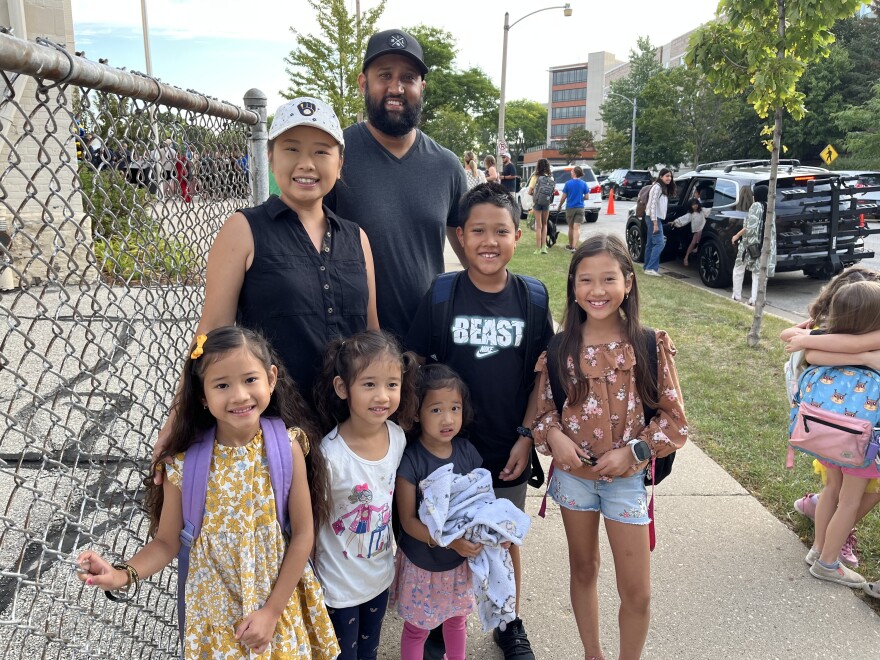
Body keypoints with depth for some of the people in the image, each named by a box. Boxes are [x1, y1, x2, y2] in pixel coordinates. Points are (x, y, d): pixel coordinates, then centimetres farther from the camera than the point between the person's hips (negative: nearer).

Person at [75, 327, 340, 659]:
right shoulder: (185, 463, -15)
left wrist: (272, 611, -12)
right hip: (215, 613, 0)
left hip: (280, 605, 0)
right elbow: (166, 542, -5)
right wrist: (122, 575, -23)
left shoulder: (286, 447, -17)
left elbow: (302, 534, -12)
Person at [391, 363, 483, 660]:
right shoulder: (409, 460, -23)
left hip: (461, 560, 4)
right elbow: (408, 521, -19)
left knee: (457, 618, 25)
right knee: (416, 628, 16)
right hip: (421, 563, -4)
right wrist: (451, 541, -29)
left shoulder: (466, 451, -10)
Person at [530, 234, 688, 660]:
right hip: (573, 473, 2)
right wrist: (552, 434, -18)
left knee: (636, 592, 8)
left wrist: (632, 452, -17)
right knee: (583, 570, 20)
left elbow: (674, 417, -7)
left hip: (627, 478, -2)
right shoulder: (560, 347, -8)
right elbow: (543, 407, 2)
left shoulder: (650, 345, -13)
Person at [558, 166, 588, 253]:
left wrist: (560, 205, 11)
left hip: (570, 208, 0)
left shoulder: (568, 183, -8)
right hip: (580, 208, 0)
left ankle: (571, 246, 26)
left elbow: (563, 197, -5)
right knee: (577, 228, -2)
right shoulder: (583, 184, -4)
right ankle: (574, 247, -13)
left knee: (571, 227, 14)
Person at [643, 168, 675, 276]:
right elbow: (653, 205, -19)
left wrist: (656, 221, 12)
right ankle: (651, 268, -19)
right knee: (660, 243, -16)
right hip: (653, 218, -10)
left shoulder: (664, 188, 17)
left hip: (657, 218, 10)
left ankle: (648, 267, 16)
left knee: (651, 244, 11)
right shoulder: (657, 187, -14)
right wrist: (655, 223, -22)